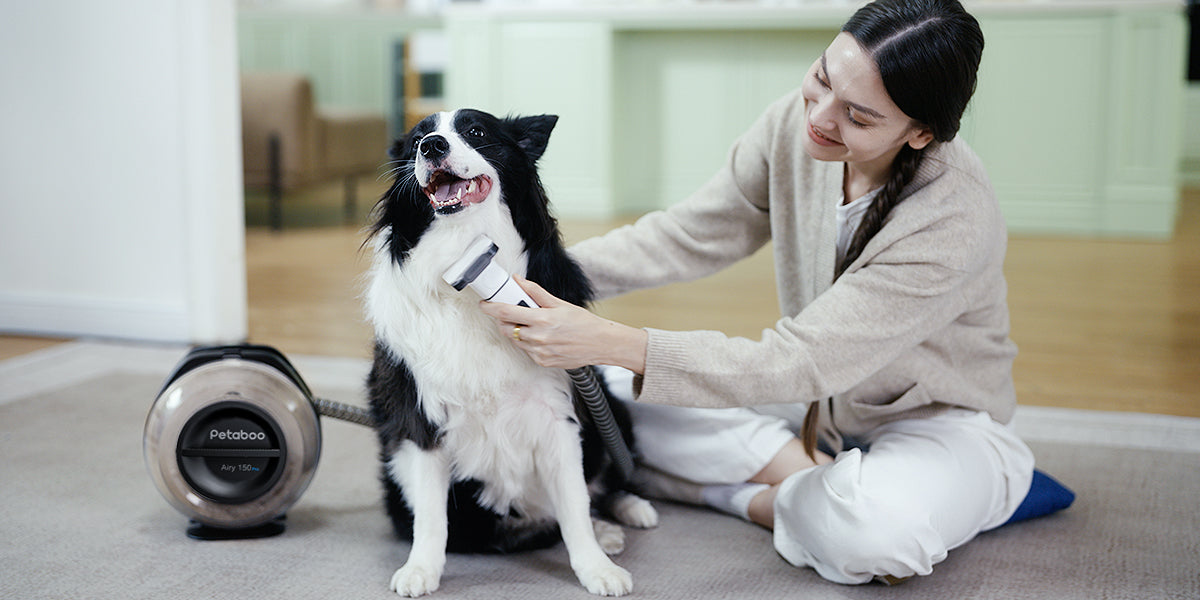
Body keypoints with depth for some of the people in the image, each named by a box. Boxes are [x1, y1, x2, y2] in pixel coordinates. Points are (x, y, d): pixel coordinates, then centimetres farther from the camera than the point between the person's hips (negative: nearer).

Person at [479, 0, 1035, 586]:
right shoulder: (798, 121, -14)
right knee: (607, 389, -12)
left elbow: (793, 364, -33)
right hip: (818, 404, 6)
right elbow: (688, 236, -3)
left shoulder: (955, 223, -32)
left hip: (941, 422, -6)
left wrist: (611, 342, -39)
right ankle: (826, 483, -14)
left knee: (875, 527, -41)